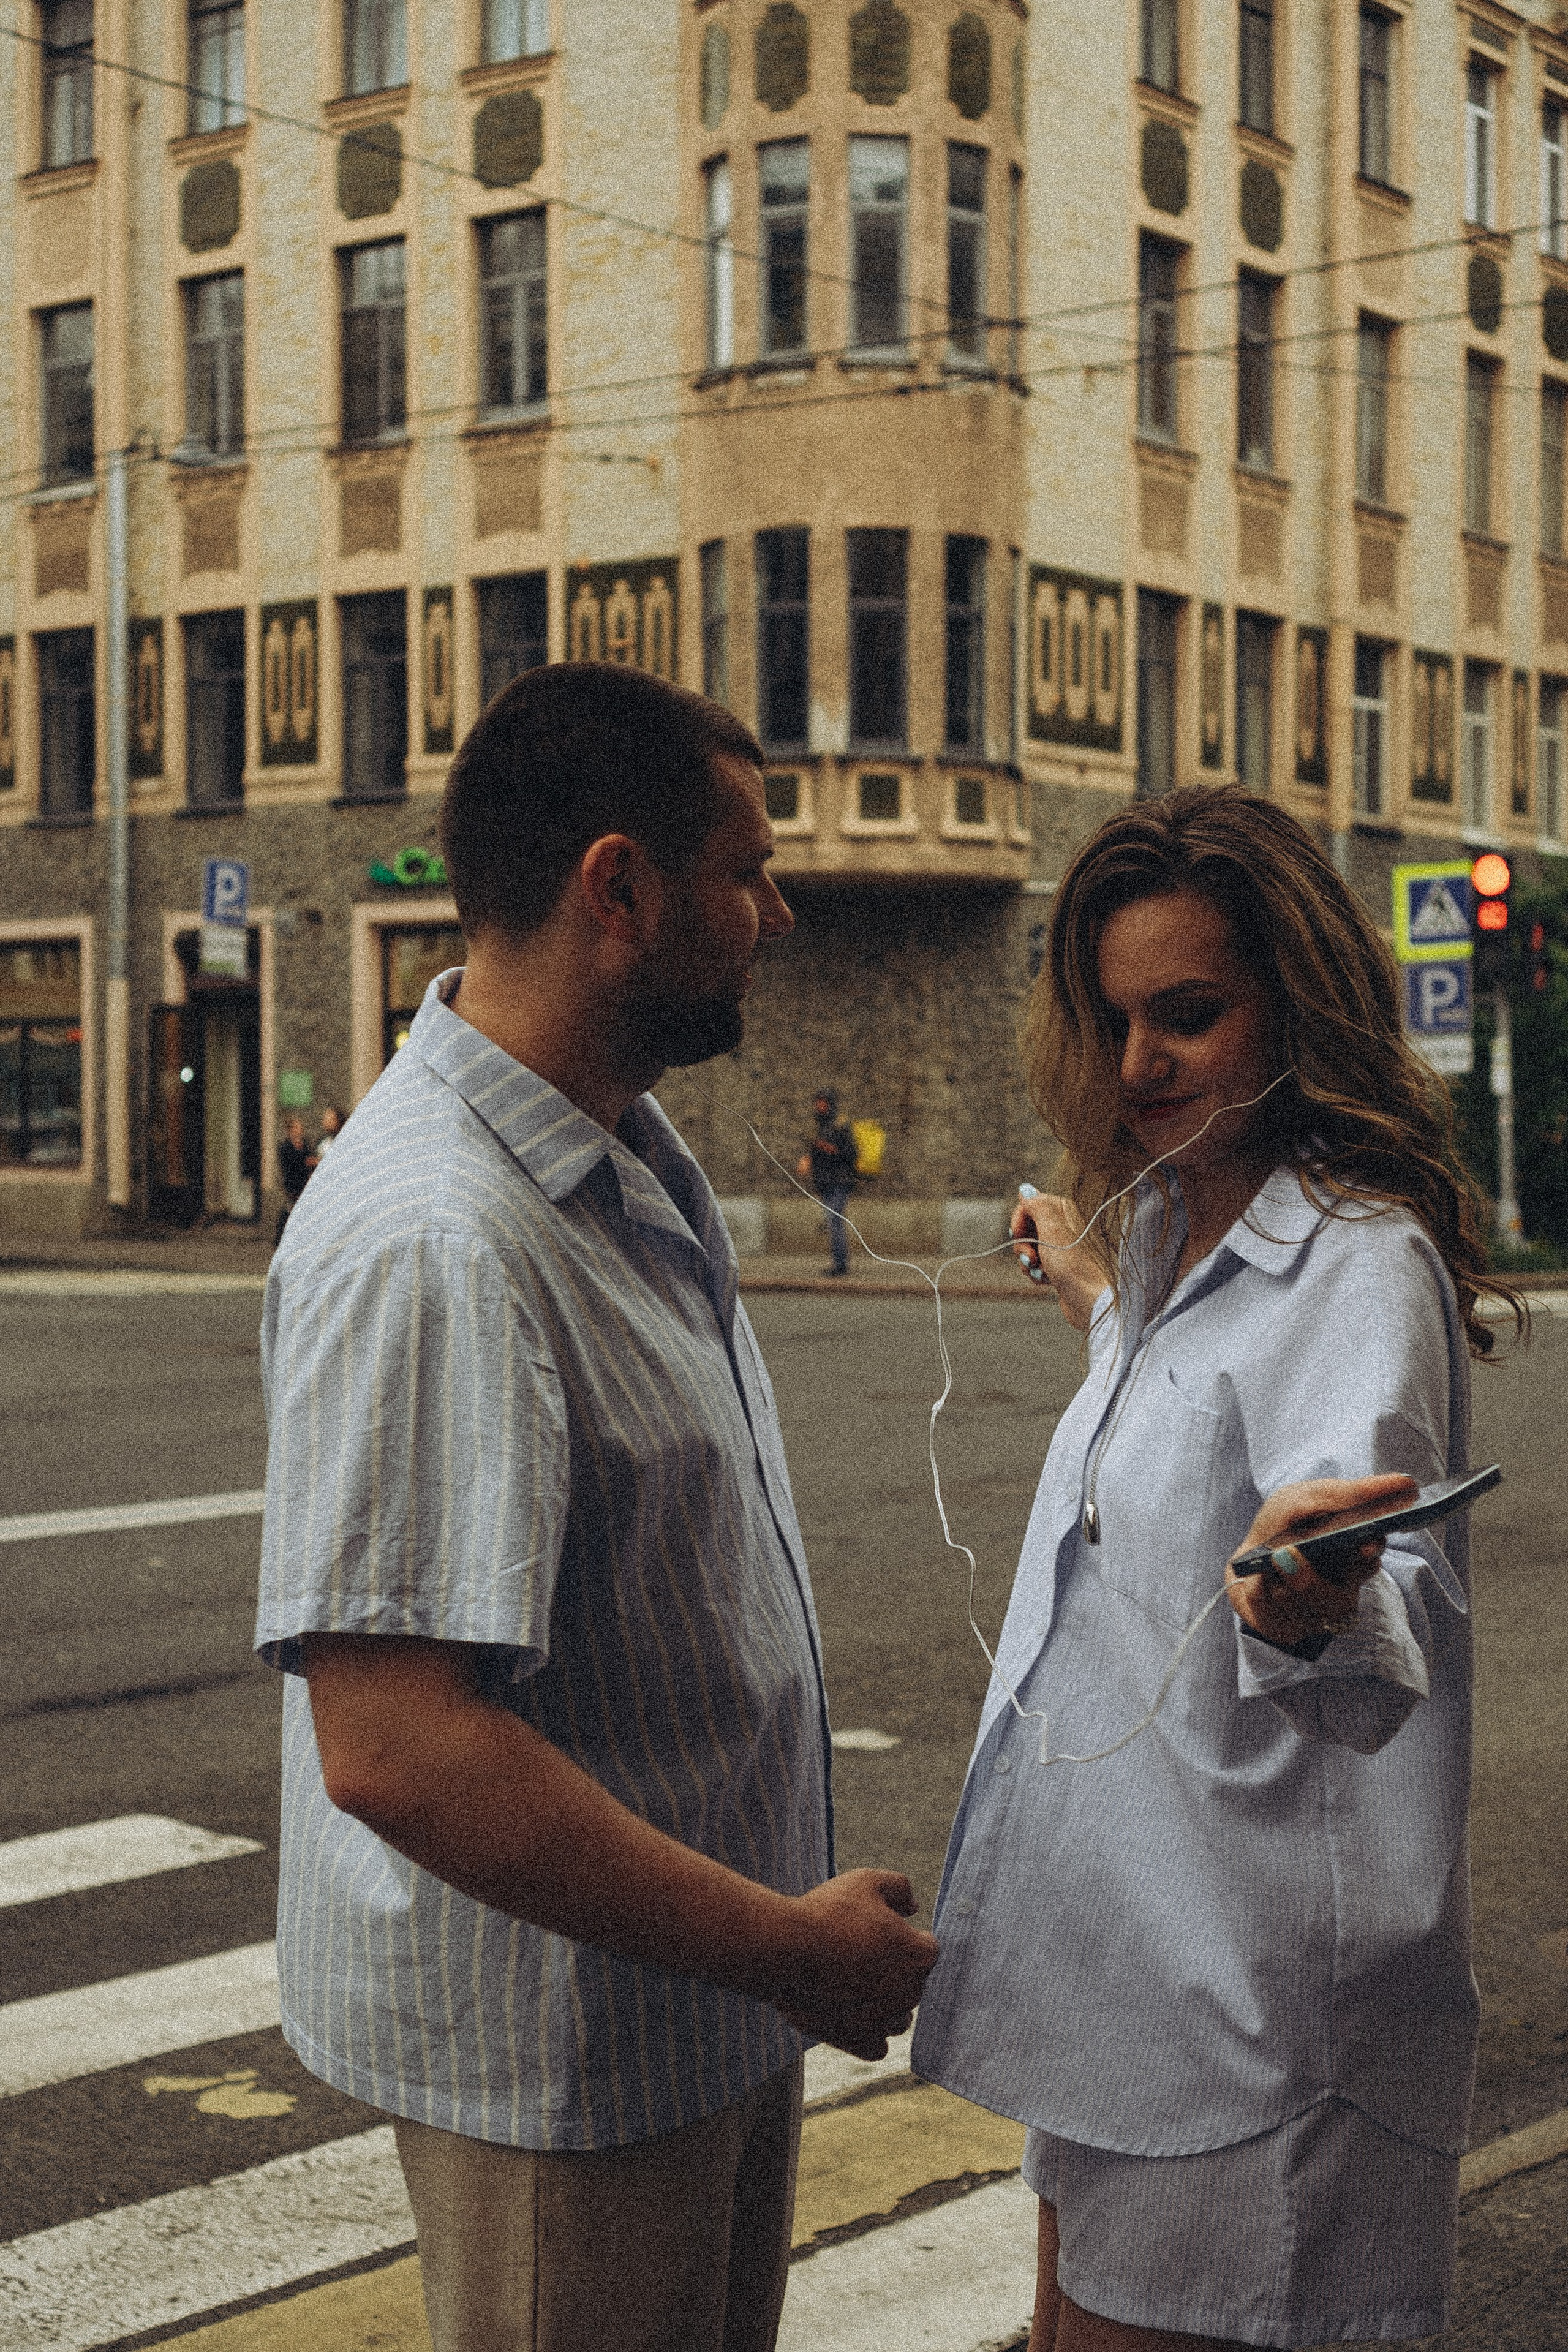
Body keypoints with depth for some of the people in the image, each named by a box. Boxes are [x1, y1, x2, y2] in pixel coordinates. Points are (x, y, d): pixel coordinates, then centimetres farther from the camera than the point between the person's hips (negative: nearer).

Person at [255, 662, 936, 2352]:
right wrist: (784, 1945, -26)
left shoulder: (631, 1156, 5)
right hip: (559, 2038, -9)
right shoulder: (430, 1244, -29)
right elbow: (395, 1746, -34)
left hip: (708, 1989, 10)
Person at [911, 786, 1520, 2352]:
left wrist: (1310, 1601, -57)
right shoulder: (1169, 1224, 9)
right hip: (1114, 1931, 9)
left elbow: (1394, 1599, -37)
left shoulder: (1358, 1264, -19)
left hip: (1245, 1973, -9)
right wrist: (1102, 1304, 37)